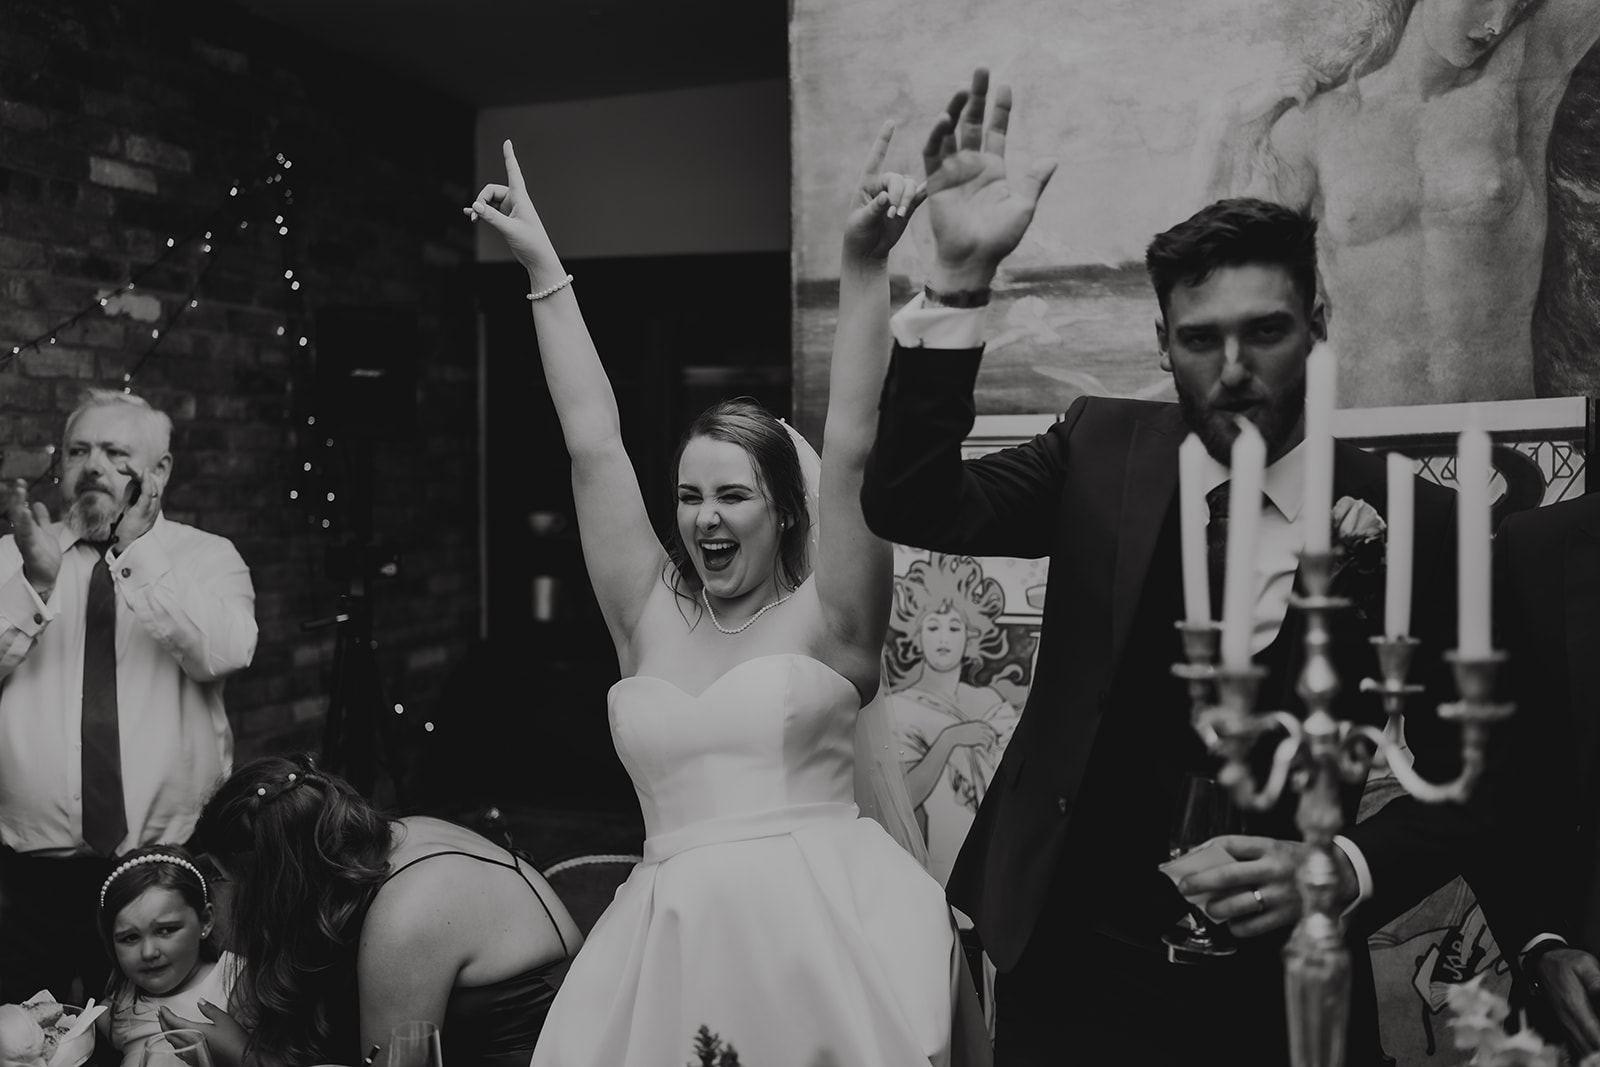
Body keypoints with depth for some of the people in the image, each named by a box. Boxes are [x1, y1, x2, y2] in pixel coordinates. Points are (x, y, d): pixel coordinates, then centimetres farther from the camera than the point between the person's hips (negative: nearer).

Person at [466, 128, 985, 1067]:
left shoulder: (828, 623, -1)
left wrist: (865, 269, -18)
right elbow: (593, 444, 7)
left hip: (823, 934, -3)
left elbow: (851, 449, -11)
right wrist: (544, 268, 8)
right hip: (675, 945, 4)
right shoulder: (651, 619, 8)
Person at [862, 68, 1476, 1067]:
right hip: (1073, 970, 1)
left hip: (1280, 984, -1)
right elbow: (906, 504, -16)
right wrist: (961, 277, -25)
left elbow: (1462, 774, -2)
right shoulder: (1102, 451, -4)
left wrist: (1346, 871, -19)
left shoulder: (1415, 521, -7)